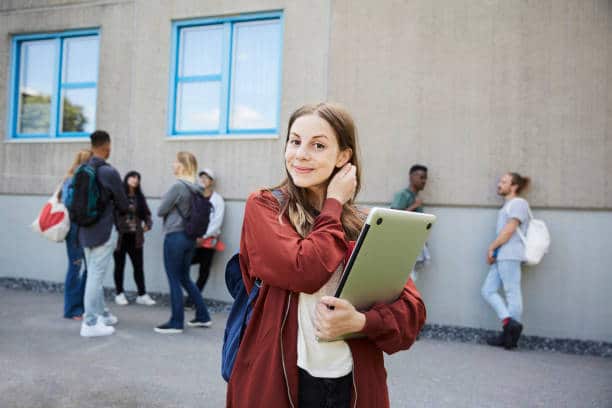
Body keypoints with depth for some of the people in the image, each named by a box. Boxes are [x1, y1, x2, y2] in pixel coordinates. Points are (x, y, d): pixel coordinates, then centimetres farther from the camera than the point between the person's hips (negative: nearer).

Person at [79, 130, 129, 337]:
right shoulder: (109, 172, -15)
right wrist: (115, 207, 16)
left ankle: (101, 314, 30)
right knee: (96, 276, -2)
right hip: (102, 231, -7)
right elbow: (123, 203, -6)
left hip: (85, 230, 8)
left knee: (94, 274, 17)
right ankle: (90, 323, 4)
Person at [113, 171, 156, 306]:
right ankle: (119, 294, 19)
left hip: (135, 237, 4)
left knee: (138, 265, 6)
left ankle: (142, 295, 12)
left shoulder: (140, 197, 10)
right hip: (120, 236, -4)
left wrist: (148, 224, -7)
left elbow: (146, 214, 12)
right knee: (120, 266, 9)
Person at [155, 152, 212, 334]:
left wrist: (165, 199, 11)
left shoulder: (178, 186, -16)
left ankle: (176, 323, 13)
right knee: (185, 278, 18)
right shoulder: (197, 188, 6)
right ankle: (203, 316, 22)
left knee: (174, 280, 3)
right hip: (189, 237, 8)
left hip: (175, 237, -8)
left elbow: (160, 211, -8)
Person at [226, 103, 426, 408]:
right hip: (278, 379, -2)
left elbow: (411, 308, -3)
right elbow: (303, 271, -21)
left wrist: (360, 321, -21)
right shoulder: (262, 207, -5)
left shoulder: (363, 225, 3)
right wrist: (334, 205, -9)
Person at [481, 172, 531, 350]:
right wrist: (493, 251, 10)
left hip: (510, 256, -9)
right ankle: (508, 322, 4)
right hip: (500, 256, 9)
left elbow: (509, 230, -13)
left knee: (512, 293, -4)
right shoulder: (508, 204, 24)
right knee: (488, 290, 5)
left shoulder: (518, 203, -4)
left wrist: (491, 247, -8)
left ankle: (511, 335, 0)